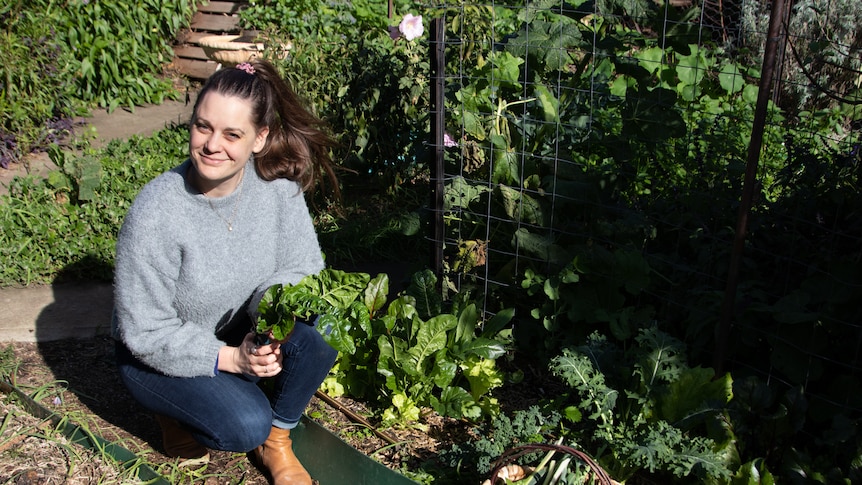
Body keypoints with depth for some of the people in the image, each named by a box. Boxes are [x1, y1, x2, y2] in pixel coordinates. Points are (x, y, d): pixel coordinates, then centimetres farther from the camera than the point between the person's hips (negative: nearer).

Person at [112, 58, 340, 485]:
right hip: (159, 356, -4)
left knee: (319, 332, -24)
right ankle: (176, 412, 8)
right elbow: (145, 333, -22)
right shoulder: (155, 213, -28)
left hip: (241, 335, 4)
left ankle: (275, 440, 2)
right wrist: (230, 358, -28)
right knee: (246, 425, -27)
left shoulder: (276, 182, -17)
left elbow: (302, 268, -9)